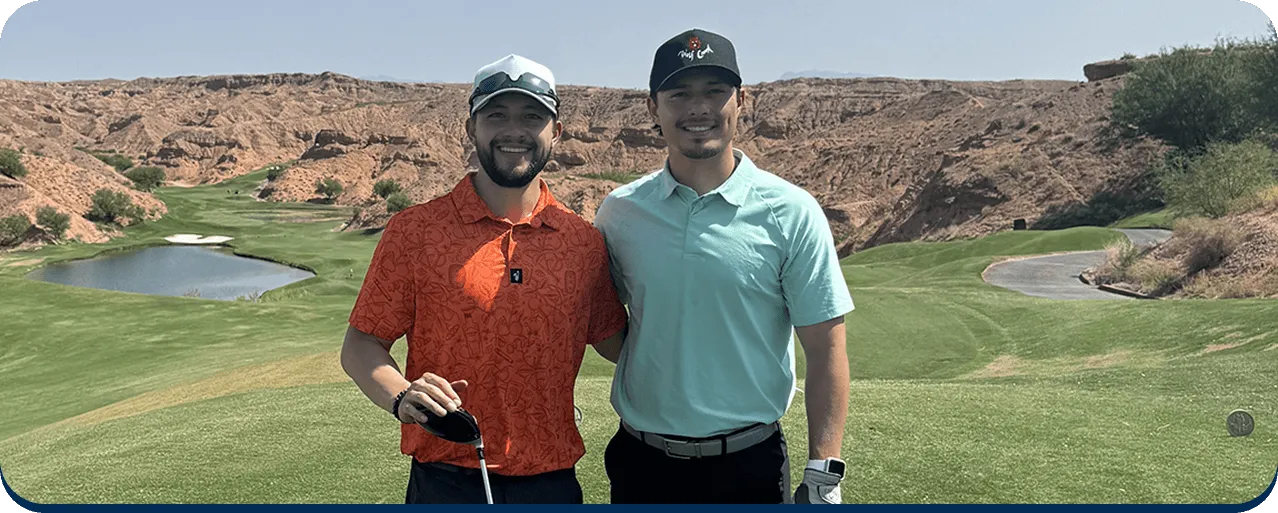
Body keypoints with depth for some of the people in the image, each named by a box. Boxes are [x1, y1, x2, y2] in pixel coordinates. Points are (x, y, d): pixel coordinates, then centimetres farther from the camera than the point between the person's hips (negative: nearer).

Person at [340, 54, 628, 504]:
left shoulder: (584, 242, 1)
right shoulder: (415, 231, -5)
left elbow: (614, 342, 13)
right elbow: (360, 346, -3)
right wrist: (402, 398, -21)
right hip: (445, 484, -2)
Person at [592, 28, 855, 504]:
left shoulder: (791, 212, -6)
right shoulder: (618, 210, 1)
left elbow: (825, 350, -6)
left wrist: (823, 474, -9)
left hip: (749, 465, -2)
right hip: (640, 462, 2)